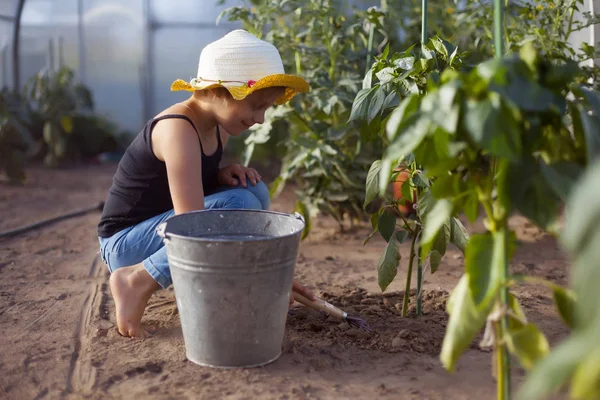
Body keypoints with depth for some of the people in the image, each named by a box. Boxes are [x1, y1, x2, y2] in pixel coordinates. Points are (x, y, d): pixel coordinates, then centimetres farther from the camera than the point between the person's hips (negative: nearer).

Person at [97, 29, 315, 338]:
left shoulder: (217, 127, 3)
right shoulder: (178, 130, -25)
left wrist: (222, 175, -6)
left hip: (166, 234, 8)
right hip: (125, 244, -8)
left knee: (252, 191, -7)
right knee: (240, 204, -27)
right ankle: (138, 281, -17)